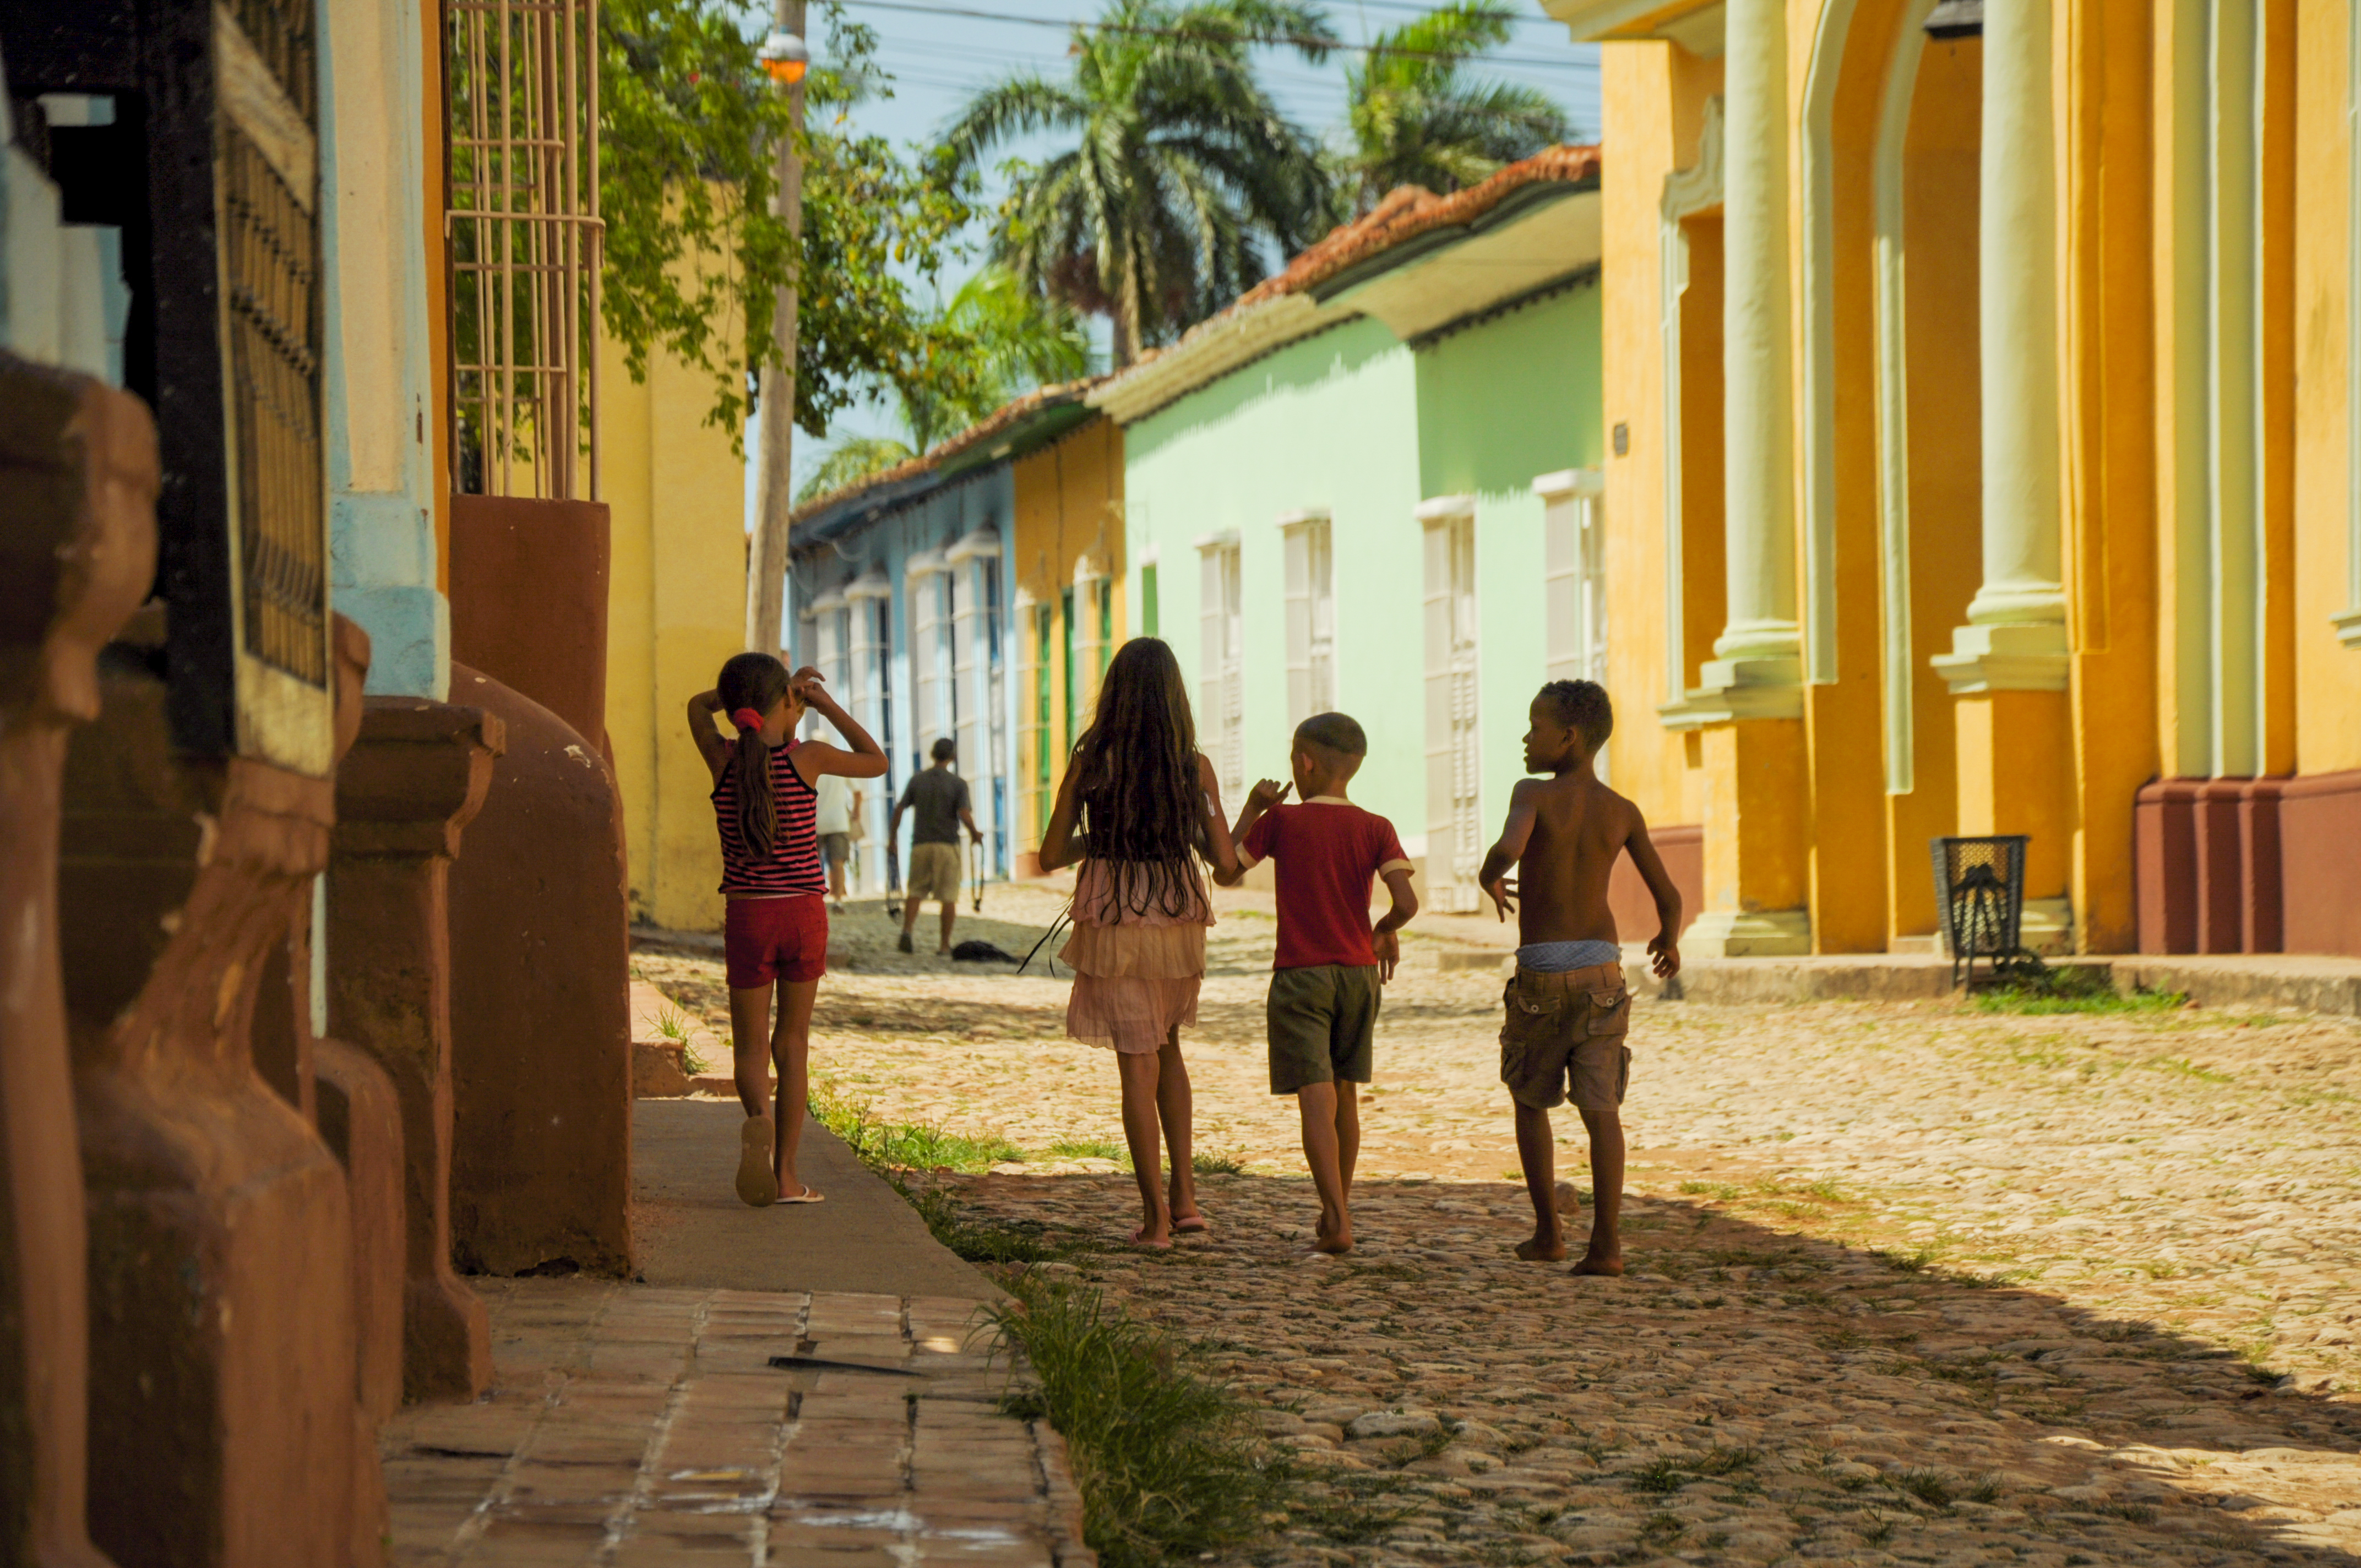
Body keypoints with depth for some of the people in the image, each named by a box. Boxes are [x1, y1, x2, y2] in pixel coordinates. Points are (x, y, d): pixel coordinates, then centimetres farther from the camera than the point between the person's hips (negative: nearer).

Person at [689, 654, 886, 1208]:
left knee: (749, 1044, 7)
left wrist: (742, 694, 19)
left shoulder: (724, 760, -3)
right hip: (804, 913, 0)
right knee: (793, 1042, 11)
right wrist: (827, 706, 13)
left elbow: (698, 705, 19)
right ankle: (786, 1172, 9)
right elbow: (876, 761, 12)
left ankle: (758, 1116, -26)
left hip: (747, 914, 0)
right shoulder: (806, 758, -7)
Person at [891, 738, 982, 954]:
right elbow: (965, 815, -13)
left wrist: (893, 835, 15)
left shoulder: (917, 779, 3)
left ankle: (906, 934, -10)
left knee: (915, 892, 10)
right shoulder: (958, 783, -5)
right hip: (948, 844, -2)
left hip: (921, 844, 2)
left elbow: (900, 808, 2)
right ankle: (945, 944, 5)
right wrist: (975, 834, 5)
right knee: (949, 896, 5)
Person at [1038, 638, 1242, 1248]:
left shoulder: (1091, 762, -7)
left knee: (1138, 1064, 3)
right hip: (1179, 920, 2)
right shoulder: (1195, 767, -5)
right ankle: (1184, 1193, 19)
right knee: (1166, 1047, 25)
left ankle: (1156, 1216, 3)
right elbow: (1226, 864, -4)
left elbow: (1051, 856, -1)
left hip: (1114, 923, -2)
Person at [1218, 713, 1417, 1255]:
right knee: (1345, 1095, 17)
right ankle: (1335, 1210, 27)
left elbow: (1225, 873, 4)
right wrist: (1386, 931, 8)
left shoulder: (1281, 822, -7)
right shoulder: (1375, 830, -3)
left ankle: (1338, 1223, -19)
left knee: (1316, 1101, -8)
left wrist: (1252, 808, 9)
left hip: (1299, 977, -3)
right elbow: (1408, 903, -13)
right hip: (1359, 973, 3)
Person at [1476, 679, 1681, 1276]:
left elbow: (1509, 848, -30)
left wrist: (1488, 878, -6)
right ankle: (1605, 1242, -14)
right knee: (1600, 1106, -2)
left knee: (1530, 1099, 17)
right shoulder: (1622, 813, 3)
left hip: (1540, 973, -2)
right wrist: (1669, 940, 28)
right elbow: (1668, 896, 6)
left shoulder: (1533, 794, -9)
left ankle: (1548, 1232, 17)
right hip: (1600, 967, 2)